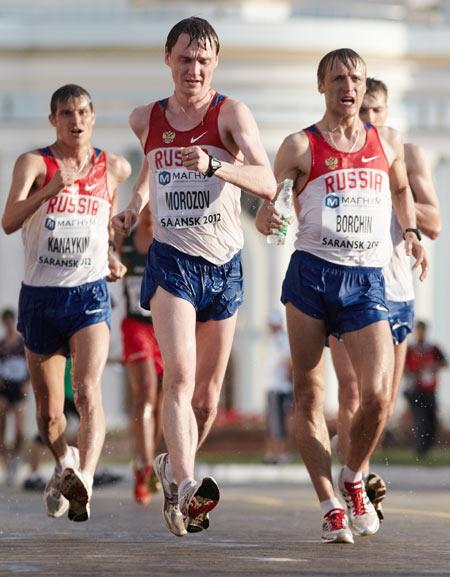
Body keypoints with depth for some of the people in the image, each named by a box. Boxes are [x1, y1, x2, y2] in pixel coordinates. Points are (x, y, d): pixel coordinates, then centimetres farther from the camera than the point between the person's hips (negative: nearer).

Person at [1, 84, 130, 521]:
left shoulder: (114, 168, 6)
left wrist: (112, 260, 11)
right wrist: (48, 190, -35)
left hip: (89, 293, 0)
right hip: (40, 295, 0)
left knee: (88, 390, -25)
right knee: (48, 411, 12)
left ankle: (83, 477, -41)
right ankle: (64, 463, 42)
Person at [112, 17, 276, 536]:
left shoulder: (231, 114, -6)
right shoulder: (146, 119, 6)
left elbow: (267, 184, -20)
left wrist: (214, 165, -35)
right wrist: (135, 205, 14)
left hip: (223, 264, 0)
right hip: (171, 259, 0)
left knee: (208, 393, 9)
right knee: (179, 375, -21)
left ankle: (174, 465, 34)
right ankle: (184, 485, -32)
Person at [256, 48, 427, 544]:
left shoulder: (388, 142, 13)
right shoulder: (301, 146, 3)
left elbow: (400, 189, 31)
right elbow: (265, 198, 1)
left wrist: (410, 232, 14)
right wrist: (266, 218, -21)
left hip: (367, 281, 2)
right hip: (311, 275, -1)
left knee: (377, 396, -13)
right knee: (309, 396, -2)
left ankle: (353, 477, 14)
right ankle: (330, 507, 5)